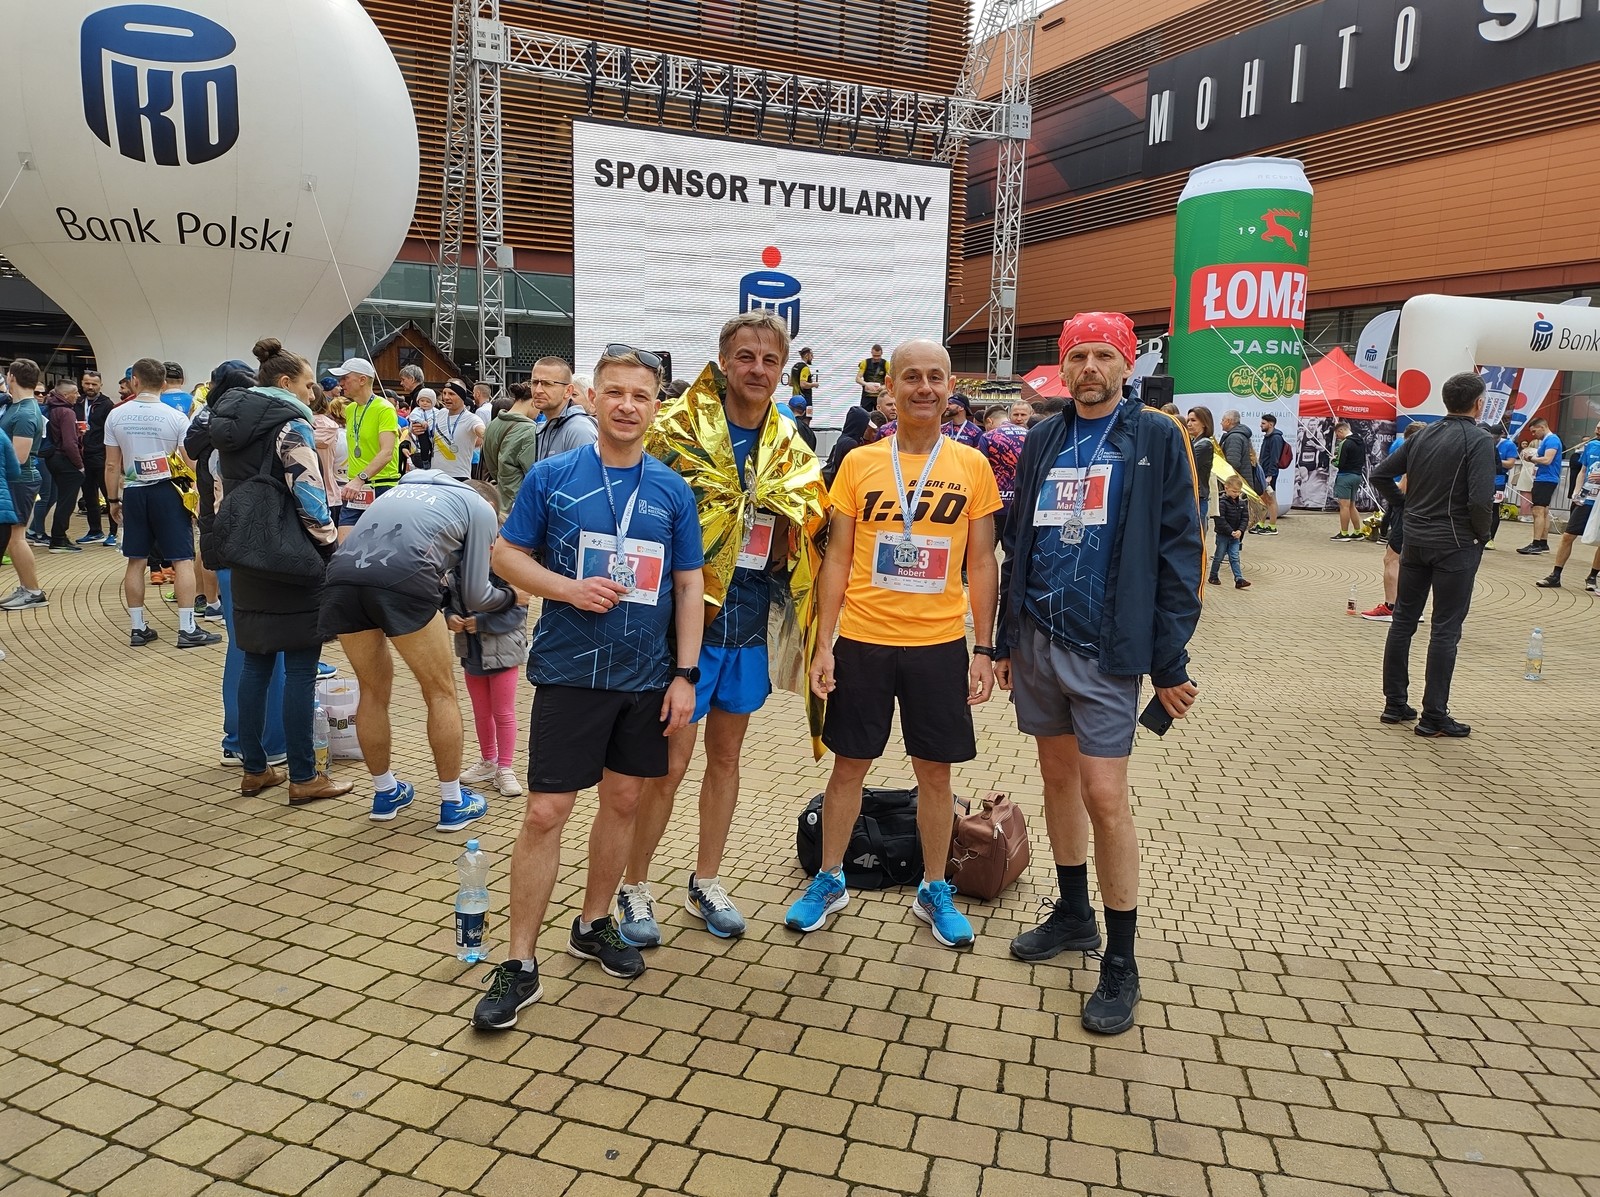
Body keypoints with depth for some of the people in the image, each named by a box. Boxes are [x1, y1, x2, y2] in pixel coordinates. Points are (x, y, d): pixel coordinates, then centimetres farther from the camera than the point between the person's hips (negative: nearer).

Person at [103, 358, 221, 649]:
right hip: (166, 491, -3)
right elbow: (191, 461, -12)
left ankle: (137, 628, 15)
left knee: (136, 560, 10)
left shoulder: (116, 416, 0)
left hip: (133, 493, 3)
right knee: (183, 559, -1)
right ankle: (187, 629, -4)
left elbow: (112, 465, 3)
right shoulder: (176, 416, -8)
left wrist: (114, 499, 13)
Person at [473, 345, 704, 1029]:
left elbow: (688, 585, 5)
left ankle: (593, 924, 33)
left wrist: (685, 674, -1)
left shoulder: (672, 492, 3)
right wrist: (568, 588, -17)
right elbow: (506, 556, 1)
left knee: (623, 801, 13)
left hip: (646, 676, 3)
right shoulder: (551, 477, -3)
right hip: (570, 671, -3)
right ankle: (519, 964, 10)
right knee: (545, 813, -2)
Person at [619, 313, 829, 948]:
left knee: (726, 754, 15)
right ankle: (634, 888, 20)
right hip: (688, 616, -5)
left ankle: (706, 882, 31)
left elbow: (802, 539, 17)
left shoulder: (790, 450, 7)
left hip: (751, 621, 5)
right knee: (670, 762, 0)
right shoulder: (677, 432, -9)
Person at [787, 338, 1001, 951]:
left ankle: (934, 890, 29)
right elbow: (837, 558, 2)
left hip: (940, 644, 0)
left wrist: (984, 649, -1)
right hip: (862, 641, 0)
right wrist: (823, 643, -3)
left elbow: (982, 563, 3)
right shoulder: (859, 462, -1)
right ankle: (829, 880, 30)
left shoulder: (972, 465, 0)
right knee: (849, 763, 11)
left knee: (935, 770, 11)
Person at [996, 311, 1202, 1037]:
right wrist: (1006, 637, 12)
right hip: (1039, 639, 5)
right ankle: (1073, 915, 33)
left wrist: (1170, 661, -11)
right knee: (1058, 778, 15)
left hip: (1107, 648, -5)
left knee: (1104, 796, -5)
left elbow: (1179, 553, -7)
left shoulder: (1157, 439, -4)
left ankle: (1121, 963, 10)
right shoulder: (1042, 441, 10)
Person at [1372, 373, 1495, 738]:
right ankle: (1433, 716, 5)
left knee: (1403, 620, 12)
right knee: (1445, 630, 1)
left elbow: (1380, 475, 8)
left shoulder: (1422, 435, 6)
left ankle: (1395, 704, 19)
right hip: (1455, 544, -6)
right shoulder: (1479, 440, -13)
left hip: (1415, 540, 6)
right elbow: (1480, 500, -21)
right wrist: (1482, 534, -5)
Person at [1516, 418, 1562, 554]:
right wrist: (1532, 458, 3)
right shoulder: (1545, 440, 17)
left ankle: (1536, 544, -14)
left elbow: (1547, 460, -22)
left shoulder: (1552, 440, -13)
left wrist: (1531, 458, -9)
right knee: (1544, 512, 13)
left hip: (1546, 480, -11)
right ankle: (1544, 543, 18)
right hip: (1544, 479, 11)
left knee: (1538, 511, -13)